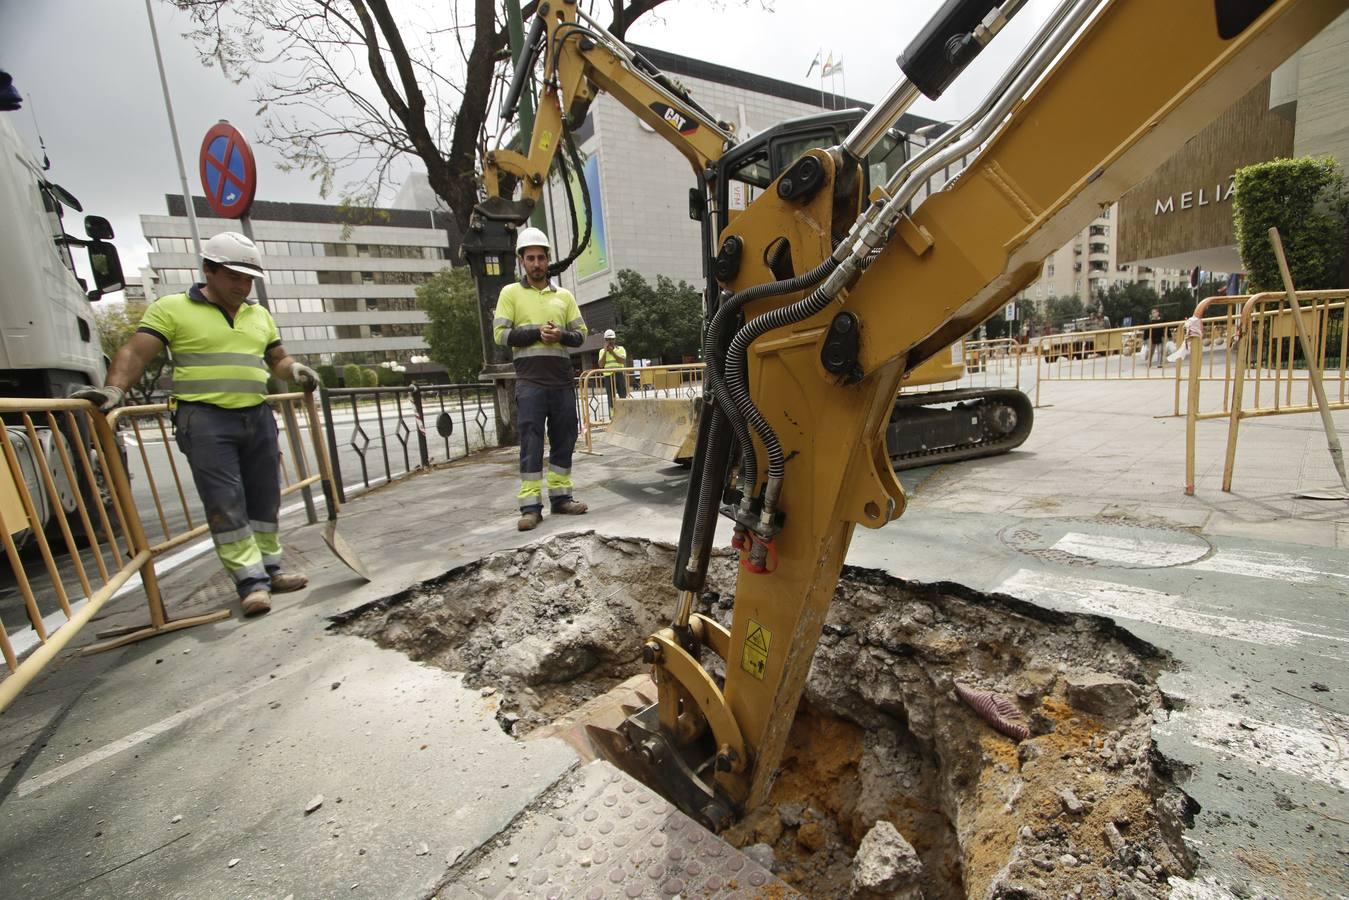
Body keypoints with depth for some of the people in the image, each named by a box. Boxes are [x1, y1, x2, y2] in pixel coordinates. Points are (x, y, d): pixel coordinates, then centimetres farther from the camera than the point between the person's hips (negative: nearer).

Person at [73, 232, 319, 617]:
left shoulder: (259, 315, 16)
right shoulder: (172, 308, 1)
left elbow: (277, 358, 21)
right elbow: (136, 353, -5)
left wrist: (295, 370, -1)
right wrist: (114, 389, -20)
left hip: (258, 417, 5)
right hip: (206, 419, -5)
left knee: (264, 498, 9)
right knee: (225, 503, -7)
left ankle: (269, 570, 20)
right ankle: (251, 581, -4)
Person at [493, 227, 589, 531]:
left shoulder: (564, 295, 15)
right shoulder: (511, 292, 7)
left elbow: (581, 333, 11)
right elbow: (501, 334, -2)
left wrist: (561, 335, -10)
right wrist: (537, 331, -13)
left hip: (562, 380, 4)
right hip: (530, 381, -4)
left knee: (564, 439, 6)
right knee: (531, 442, -4)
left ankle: (560, 497, 17)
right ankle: (531, 506, -1)